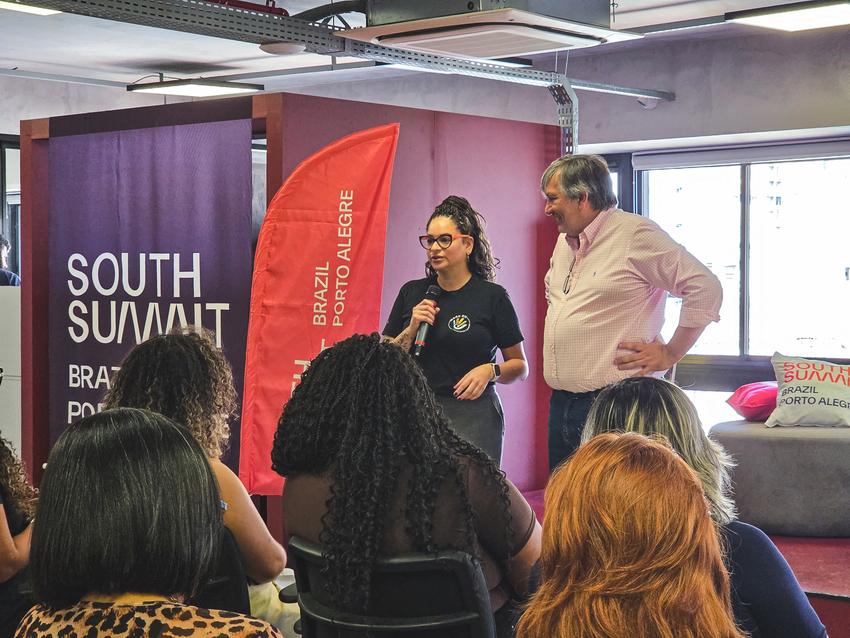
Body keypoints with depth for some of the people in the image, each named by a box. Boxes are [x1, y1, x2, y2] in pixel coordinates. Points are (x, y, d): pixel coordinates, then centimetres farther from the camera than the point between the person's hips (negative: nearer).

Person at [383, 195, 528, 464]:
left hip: (472, 414, -2)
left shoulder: (492, 296, 0)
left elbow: (520, 366, 6)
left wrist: (490, 371, -13)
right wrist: (412, 329, -4)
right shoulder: (412, 293, 10)